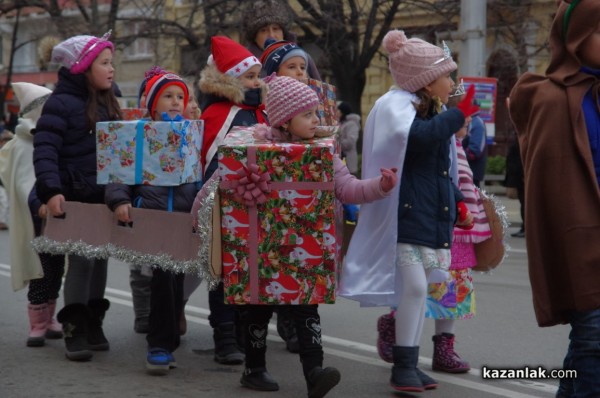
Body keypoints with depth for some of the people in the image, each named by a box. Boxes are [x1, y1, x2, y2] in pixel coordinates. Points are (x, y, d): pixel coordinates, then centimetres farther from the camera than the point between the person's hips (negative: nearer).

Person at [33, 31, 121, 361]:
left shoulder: (107, 103, 13)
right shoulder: (61, 104, -11)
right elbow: (45, 150, -19)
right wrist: (51, 191, -30)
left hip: (105, 198, 7)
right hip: (75, 198, -7)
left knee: (100, 258, 11)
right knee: (82, 259, -9)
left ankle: (94, 323, 22)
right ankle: (74, 330, 0)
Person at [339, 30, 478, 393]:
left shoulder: (433, 115, 16)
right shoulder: (396, 106, -11)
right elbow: (417, 136, -33)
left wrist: (458, 202, 15)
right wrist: (459, 115, -23)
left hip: (432, 214, 9)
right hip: (406, 212, -8)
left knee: (417, 289, 9)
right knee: (414, 285, -15)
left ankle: (409, 364, 16)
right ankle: (403, 366, -6)